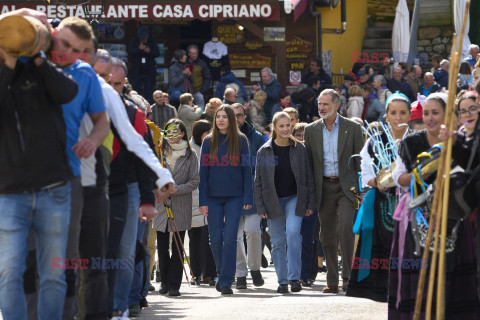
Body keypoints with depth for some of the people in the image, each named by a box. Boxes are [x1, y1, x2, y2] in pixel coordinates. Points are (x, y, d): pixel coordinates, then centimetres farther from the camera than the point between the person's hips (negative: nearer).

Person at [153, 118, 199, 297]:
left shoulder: (190, 155, 5)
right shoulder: (159, 152, 8)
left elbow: (195, 181, 2)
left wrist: (177, 189, -12)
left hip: (181, 206, -1)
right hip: (161, 205, 1)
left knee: (177, 247, -3)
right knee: (162, 246, 2)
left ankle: (174, 285, 1)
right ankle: (164, 281, 18)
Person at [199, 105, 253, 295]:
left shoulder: (240, 141, 4)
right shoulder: (209, 142, 7)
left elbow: (247, 169, 4)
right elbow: (203, 171, 6)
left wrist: (248, 198, -4)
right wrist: (202, 201, 0)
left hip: (235, 197, -2)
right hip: (213, 197, 2)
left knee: (230, 239, -9)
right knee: (216, 239, 2)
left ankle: (226, 281, -5)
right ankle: (222, 274, 23)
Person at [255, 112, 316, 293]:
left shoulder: (299, 149, 2)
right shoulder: (265, 151, 1)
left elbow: (308, 177, 6)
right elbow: (259, 181, 4)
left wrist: (310, 204, 1)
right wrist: (260, 207, -2)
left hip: (295, 198, -1)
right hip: (273, 201, 1)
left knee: (293, 232, -22)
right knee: (277, 242, 3)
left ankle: (294, 277, -19)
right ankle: (282, 281, 12)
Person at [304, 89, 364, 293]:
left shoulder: (352, 128, 1)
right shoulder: (311, 130, 9)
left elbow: (360, 160, 3)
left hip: (346, 186, -3)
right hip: (324, 187, 3)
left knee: (346, 226, -21)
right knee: (326, 235, 4)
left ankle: (347, 276, -18)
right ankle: (332, 282, 11)